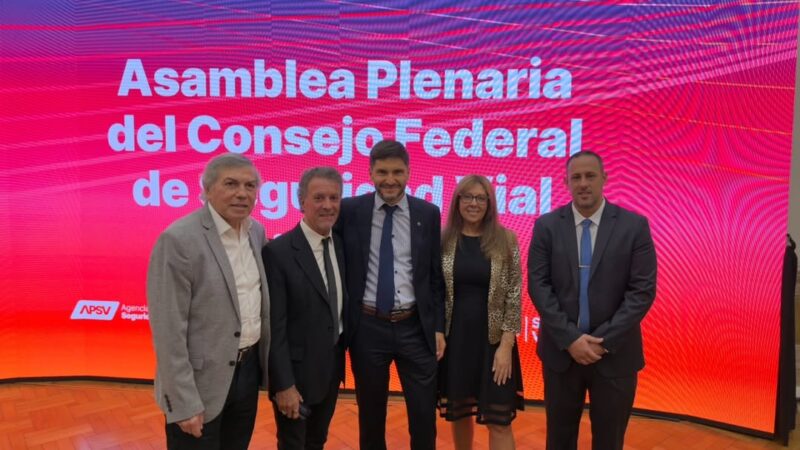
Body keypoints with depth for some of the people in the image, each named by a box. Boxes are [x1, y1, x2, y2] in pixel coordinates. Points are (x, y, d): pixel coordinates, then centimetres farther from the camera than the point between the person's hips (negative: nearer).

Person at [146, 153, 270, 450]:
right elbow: (169, 331, -19)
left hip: (249, 368, 7)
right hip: (202, 380, -6)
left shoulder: (256, 231, 3)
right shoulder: (179, 240, -19)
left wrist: (262, 361, 9)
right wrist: (184, 402, -18)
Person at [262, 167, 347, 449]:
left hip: (332, 367, 6)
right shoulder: (278, 252, -19)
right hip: (296, 370, -6)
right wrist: (284, 384, -19)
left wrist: (341, 356, 8)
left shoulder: (342, 246, 1)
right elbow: (275, 326, -19)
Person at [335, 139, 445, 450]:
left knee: (424, 414, 9)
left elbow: (435, 276, 5)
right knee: (370, 413, 15)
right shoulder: (350, 210, -3)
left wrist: (438, 327, 2)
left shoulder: (428, 213, 1)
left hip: (416, 327, 1)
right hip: (368, 327, 0)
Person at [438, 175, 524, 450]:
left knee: (498, 419, 1)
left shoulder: (506, 239, -3)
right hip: (453, 338, 2)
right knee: (458, 412, 14)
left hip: (493, 339, -1)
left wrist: (506, 345, -9)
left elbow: (514, 294, -4)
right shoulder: (442, 239, 0)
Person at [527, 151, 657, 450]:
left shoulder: (634, 226, -4)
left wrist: (604, 340, -14)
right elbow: (538, 285, -5)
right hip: (561, 350, 1)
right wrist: (570, 338, -14)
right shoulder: (546, 226, -1)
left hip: (615, 353, -1)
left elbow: (643, 290, -8)